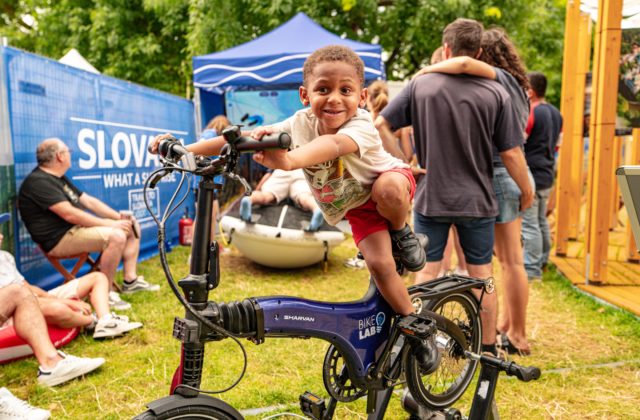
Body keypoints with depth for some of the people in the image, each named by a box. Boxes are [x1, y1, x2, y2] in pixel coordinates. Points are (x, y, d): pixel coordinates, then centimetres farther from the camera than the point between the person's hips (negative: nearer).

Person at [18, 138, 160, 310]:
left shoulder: (58, 178, 17)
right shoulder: (38, 182, -16)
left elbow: (89, 201, 14)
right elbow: (69, 214, -25)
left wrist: (119, 217, 0)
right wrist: (109, 224, -21)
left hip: (75, 228, 10)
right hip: (60, 239, -10)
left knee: (132, 226, 5)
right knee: (116, 236, -30)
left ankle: (130, 280, 5)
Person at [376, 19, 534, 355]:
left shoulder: (420, 85, -4)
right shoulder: (496, 94, -6)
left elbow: (380, 125, -7)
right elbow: (511, 153, -6)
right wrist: (527, 191, 8)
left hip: (430, 198, 0)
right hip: (477, 201, 0)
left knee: (426, 273, 11)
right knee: (481, 274, 13)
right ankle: (488, 347, 25)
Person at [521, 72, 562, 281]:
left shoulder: (529, 113, -16)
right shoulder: (555, 113, 13)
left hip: (530, 176, -9)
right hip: (547, 175, 9)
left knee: (529, 224, -5)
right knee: (541, 221, 18)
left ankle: (531, 268, -1)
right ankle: (542, 261, 28)